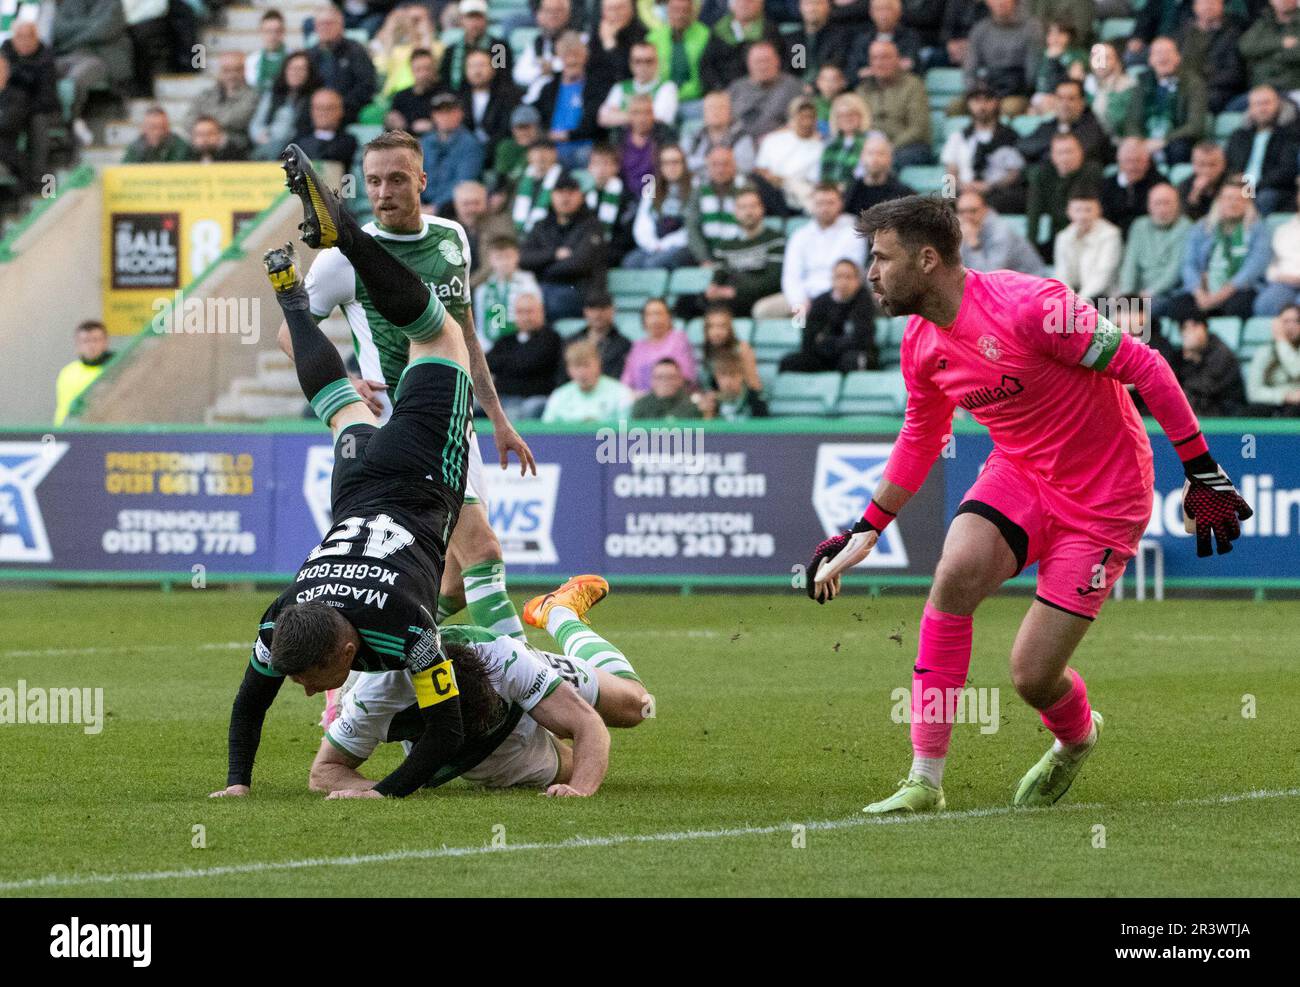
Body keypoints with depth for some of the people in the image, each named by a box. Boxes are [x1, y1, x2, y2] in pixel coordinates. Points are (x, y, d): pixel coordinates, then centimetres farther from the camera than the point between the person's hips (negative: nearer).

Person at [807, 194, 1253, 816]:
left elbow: (1144, 366, -18)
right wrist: (865, 532, 20)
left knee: (1032, 677, -10)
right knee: (956, 573, -26)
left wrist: (1201, 471, -16)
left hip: (1103, 500, -6)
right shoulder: (920, 343, -1)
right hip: (1017, 476, 6)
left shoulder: (1027, 306, -25)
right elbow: (920, 439, 19)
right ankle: (925, 781, -19)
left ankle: (1076, 739, 30)